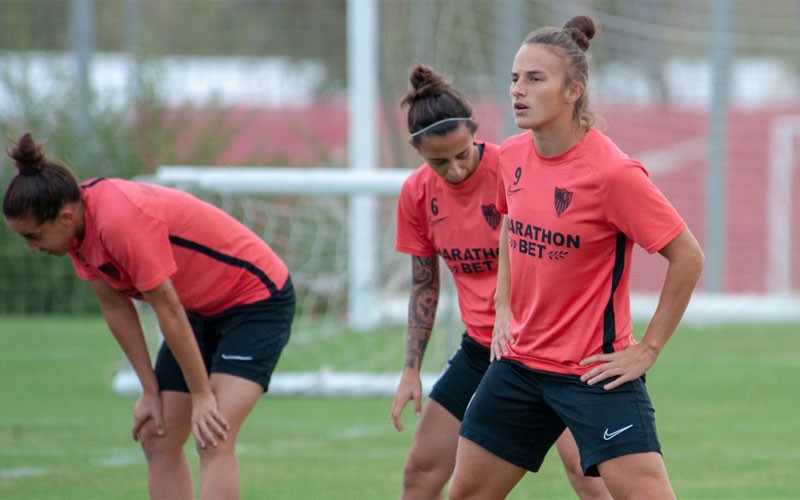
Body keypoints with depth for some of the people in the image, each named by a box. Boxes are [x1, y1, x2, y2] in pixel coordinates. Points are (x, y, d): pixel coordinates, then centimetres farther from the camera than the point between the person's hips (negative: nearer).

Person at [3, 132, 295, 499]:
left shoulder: (121, 221, -33)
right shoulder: (79, 226, -6)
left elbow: (169, 311, -27)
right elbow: (116, 308, 2)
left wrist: (202, 396, -21)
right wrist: (150, 391, 1)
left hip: (256, 296, -9)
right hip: (202, 310, 9)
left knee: (213, 439, -22)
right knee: (158, 440, 3)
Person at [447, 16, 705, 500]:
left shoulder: (612, 173, -20)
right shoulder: (512, 156, 1)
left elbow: (688, 258, -15)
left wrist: (648, 348, -12)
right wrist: (504, 308, 14)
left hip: (595, 371, -7)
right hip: (520, 362, 7)